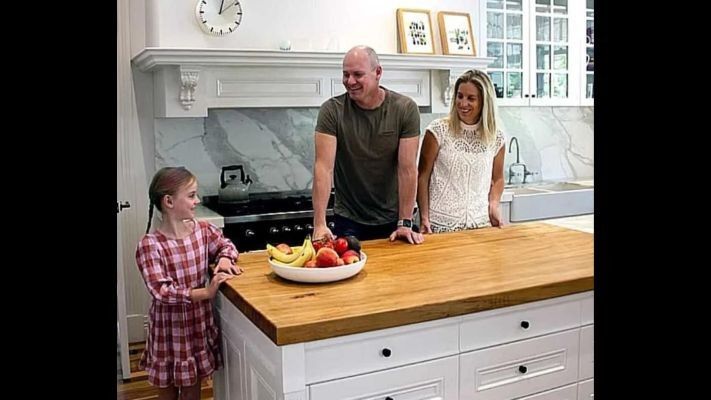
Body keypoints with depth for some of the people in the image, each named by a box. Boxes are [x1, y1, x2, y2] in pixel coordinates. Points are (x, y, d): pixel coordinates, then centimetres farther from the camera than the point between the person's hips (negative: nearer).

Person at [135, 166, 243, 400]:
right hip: (169, 328, -4)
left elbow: (226, 245, 14)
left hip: (200, 324, 4)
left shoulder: (204, 231, -5)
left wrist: (225, 259, -9)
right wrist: (206, 293, -36)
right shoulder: (150, 245, -21)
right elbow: (161, 291, -27)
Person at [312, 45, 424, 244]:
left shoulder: (406, 109, -10)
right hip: (348, 220, 0)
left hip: (393, 219, 1)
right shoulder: (331, 110, -11)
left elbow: (408, 169, -12)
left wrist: (405, 223, -14)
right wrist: (320, 224, -25)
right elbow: (324, 167, -18)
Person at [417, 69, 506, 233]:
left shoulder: (496, 138, 2)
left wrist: (494, 205, -1)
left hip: (480, 224, 3)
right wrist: (424, 218, -8)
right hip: (441, 223, -3)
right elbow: (423, 176, -4)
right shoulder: (438, 130, -8)